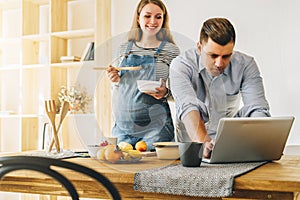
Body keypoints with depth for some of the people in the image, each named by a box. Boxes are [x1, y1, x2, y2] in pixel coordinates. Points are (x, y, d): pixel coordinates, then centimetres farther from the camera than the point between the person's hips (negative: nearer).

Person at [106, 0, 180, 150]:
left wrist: (165, 93, -17)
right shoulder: (124, 48, 9)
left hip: (155, 125, -3)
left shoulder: (170, 50, -1)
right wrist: (115, 81, -3)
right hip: (123, 124, 3)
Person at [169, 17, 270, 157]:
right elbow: (188, 107, -29)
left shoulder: (246, 65, -8)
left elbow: (257, 109, -16)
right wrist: (203, 143, -45)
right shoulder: (181, 65, -14)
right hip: (191, 145, -1)